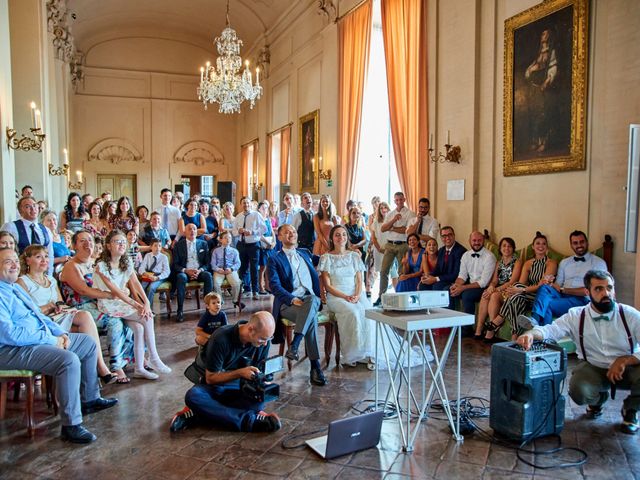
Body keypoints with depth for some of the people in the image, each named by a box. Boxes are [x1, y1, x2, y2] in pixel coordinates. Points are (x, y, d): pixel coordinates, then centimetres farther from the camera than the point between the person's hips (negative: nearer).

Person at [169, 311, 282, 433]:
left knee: (258, 400, -33)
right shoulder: (221, 338, -24)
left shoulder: (264, 341, -13)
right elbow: (210, 378, -16)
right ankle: (248, 420, -36)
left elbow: (259, 370, 1)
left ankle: (196, 415, -26)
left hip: (238, 388, 3)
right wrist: (240, 373, -30)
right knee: (193, 396, -37)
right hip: (213, 386, -2)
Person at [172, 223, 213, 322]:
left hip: (199, 272, 1)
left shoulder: (203, 244, 12)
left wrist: (200, 270, -12)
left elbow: (207, 263, 9)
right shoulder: (178, 245, 7)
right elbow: (175, 264, 2)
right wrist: (186, 271, -16)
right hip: (184, 272, -1)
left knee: (208, 275, -31)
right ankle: (180, 311, -33)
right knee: (181, 277, -35)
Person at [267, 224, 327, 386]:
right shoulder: (275, 260, 10)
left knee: (312, 300, -37)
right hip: (287, 303, -3)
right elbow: (275, 286, -4)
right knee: (312, 318, -36)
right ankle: (315, 368, -34)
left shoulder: (305, 253, 26)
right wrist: (292, 299, -20)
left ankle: (294, 345, -41)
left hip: (312, 299, 3)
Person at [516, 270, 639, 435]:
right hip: (593, 368, 0)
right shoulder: (576, 316, -7)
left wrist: (625, 360, -28)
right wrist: (531, 334, -42)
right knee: (579, 392, -29)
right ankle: (598, 400, 15)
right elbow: (551, 329, -20)